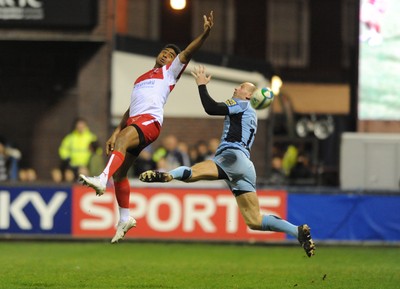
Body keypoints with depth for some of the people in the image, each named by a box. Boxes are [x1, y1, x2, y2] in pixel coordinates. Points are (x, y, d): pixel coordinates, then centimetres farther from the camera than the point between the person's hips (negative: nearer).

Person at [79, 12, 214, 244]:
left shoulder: (170, 71, 15)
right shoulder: (142, 79, 32)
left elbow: (188, 53, -1)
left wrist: (205, 34, -17)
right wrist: (115, 132, 19)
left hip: (150, 121, -7)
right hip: (133, 122, 7)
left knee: (122, 141, -35)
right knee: (120, 172, 5)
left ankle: (102, 180, -55)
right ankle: (125, 218, 15)